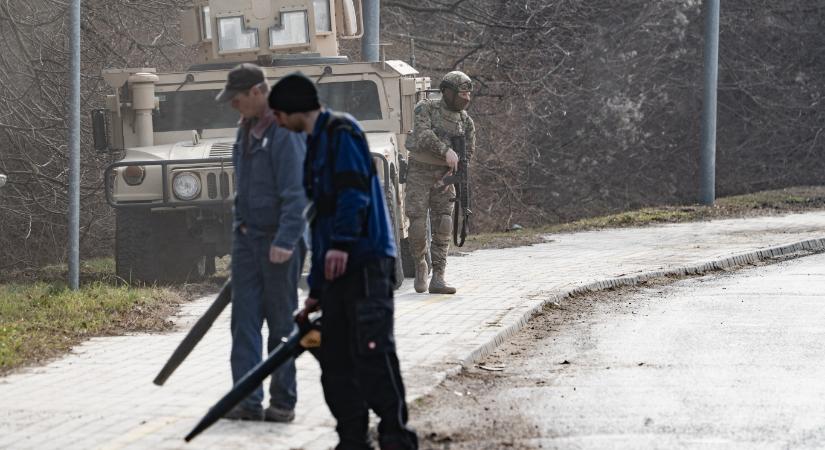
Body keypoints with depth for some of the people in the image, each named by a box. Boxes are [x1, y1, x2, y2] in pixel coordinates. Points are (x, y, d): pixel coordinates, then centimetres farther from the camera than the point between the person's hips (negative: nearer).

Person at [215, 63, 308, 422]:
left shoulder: (286, 132, -14)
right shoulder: (247, 130, 13)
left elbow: (296, 193, -20)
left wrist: (285, 241, -25)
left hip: (279, 240, -8)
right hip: (246, 237, 8)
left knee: (281, 323, 1)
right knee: (244, 320, 1)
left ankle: (283, 402, 8)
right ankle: (247, 400, -1)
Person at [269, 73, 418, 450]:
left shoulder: (341, 132, -3)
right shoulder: (316, 146, 25)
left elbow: (354, 190, -18)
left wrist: (341, 244, -28)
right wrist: (315, 290, 27)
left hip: (365, 262, -10)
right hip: (336, 266, 10)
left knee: (372, 352, -14)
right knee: (335, 360, 7)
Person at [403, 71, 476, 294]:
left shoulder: (466, 121, 4)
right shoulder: (426, 108, -8)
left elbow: (468, 152, 9)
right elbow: (422, 134, -24)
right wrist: (446, 150, -37)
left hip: (443, 177, 3)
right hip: (419, 174, -3)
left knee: (442, 229, -6)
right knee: (418, 228, -9)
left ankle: (437, 279, -5)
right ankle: (420, 265, 17)